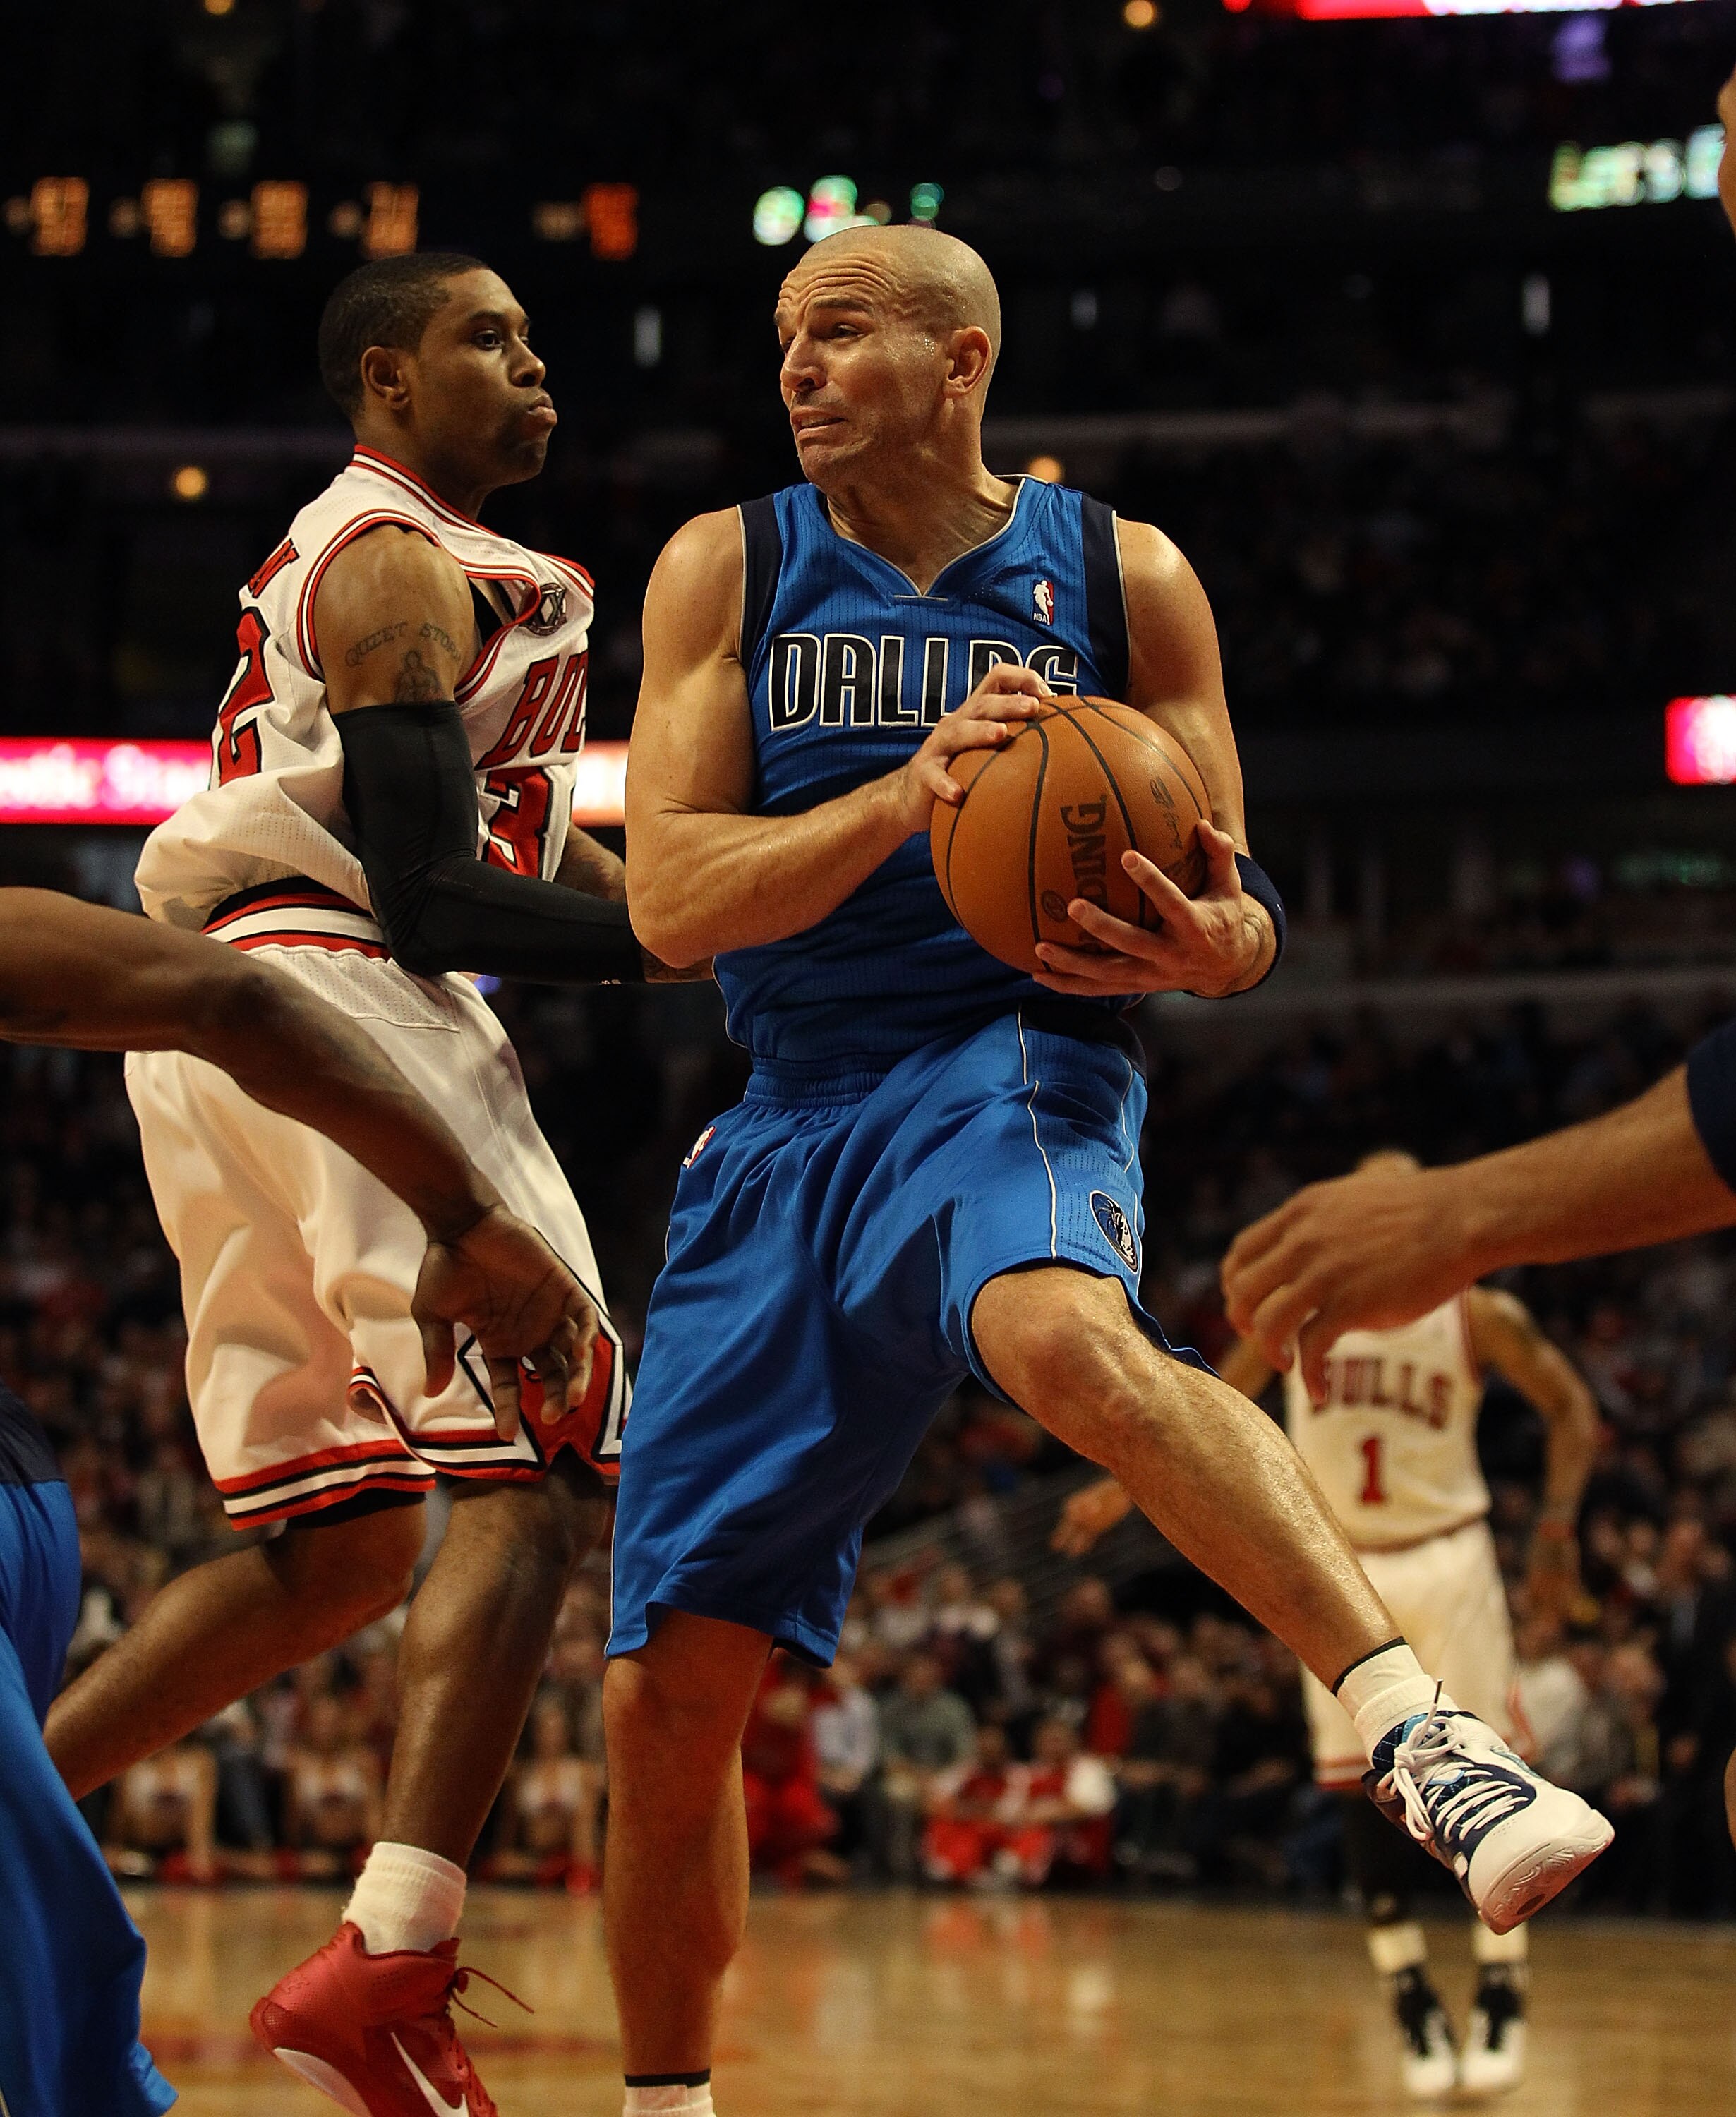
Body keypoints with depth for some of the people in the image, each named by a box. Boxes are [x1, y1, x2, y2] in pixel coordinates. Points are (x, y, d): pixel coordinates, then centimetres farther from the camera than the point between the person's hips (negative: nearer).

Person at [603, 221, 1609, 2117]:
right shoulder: (727, 571, 7)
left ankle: (1426, 1738, -54)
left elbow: (1232, 906, 7)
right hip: (792, 1120, 3)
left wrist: (1211, 941, -18)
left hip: (1009, 1072, -3)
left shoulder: (1120, 577, 5)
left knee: (1069, 1336, -41)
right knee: (667, 1692, 1)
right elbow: (669, 898, -4)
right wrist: (909, 794, -20)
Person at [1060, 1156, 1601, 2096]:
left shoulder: (1479, 1316, -9)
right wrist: (1126, 1488, 0)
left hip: (1447, 1559, -2)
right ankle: (1414, 2003, 11)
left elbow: (1569, 1407, 0)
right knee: (1361, 1789, -1)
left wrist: (1558, 1518, -13)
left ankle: (1501, 1992, 5)